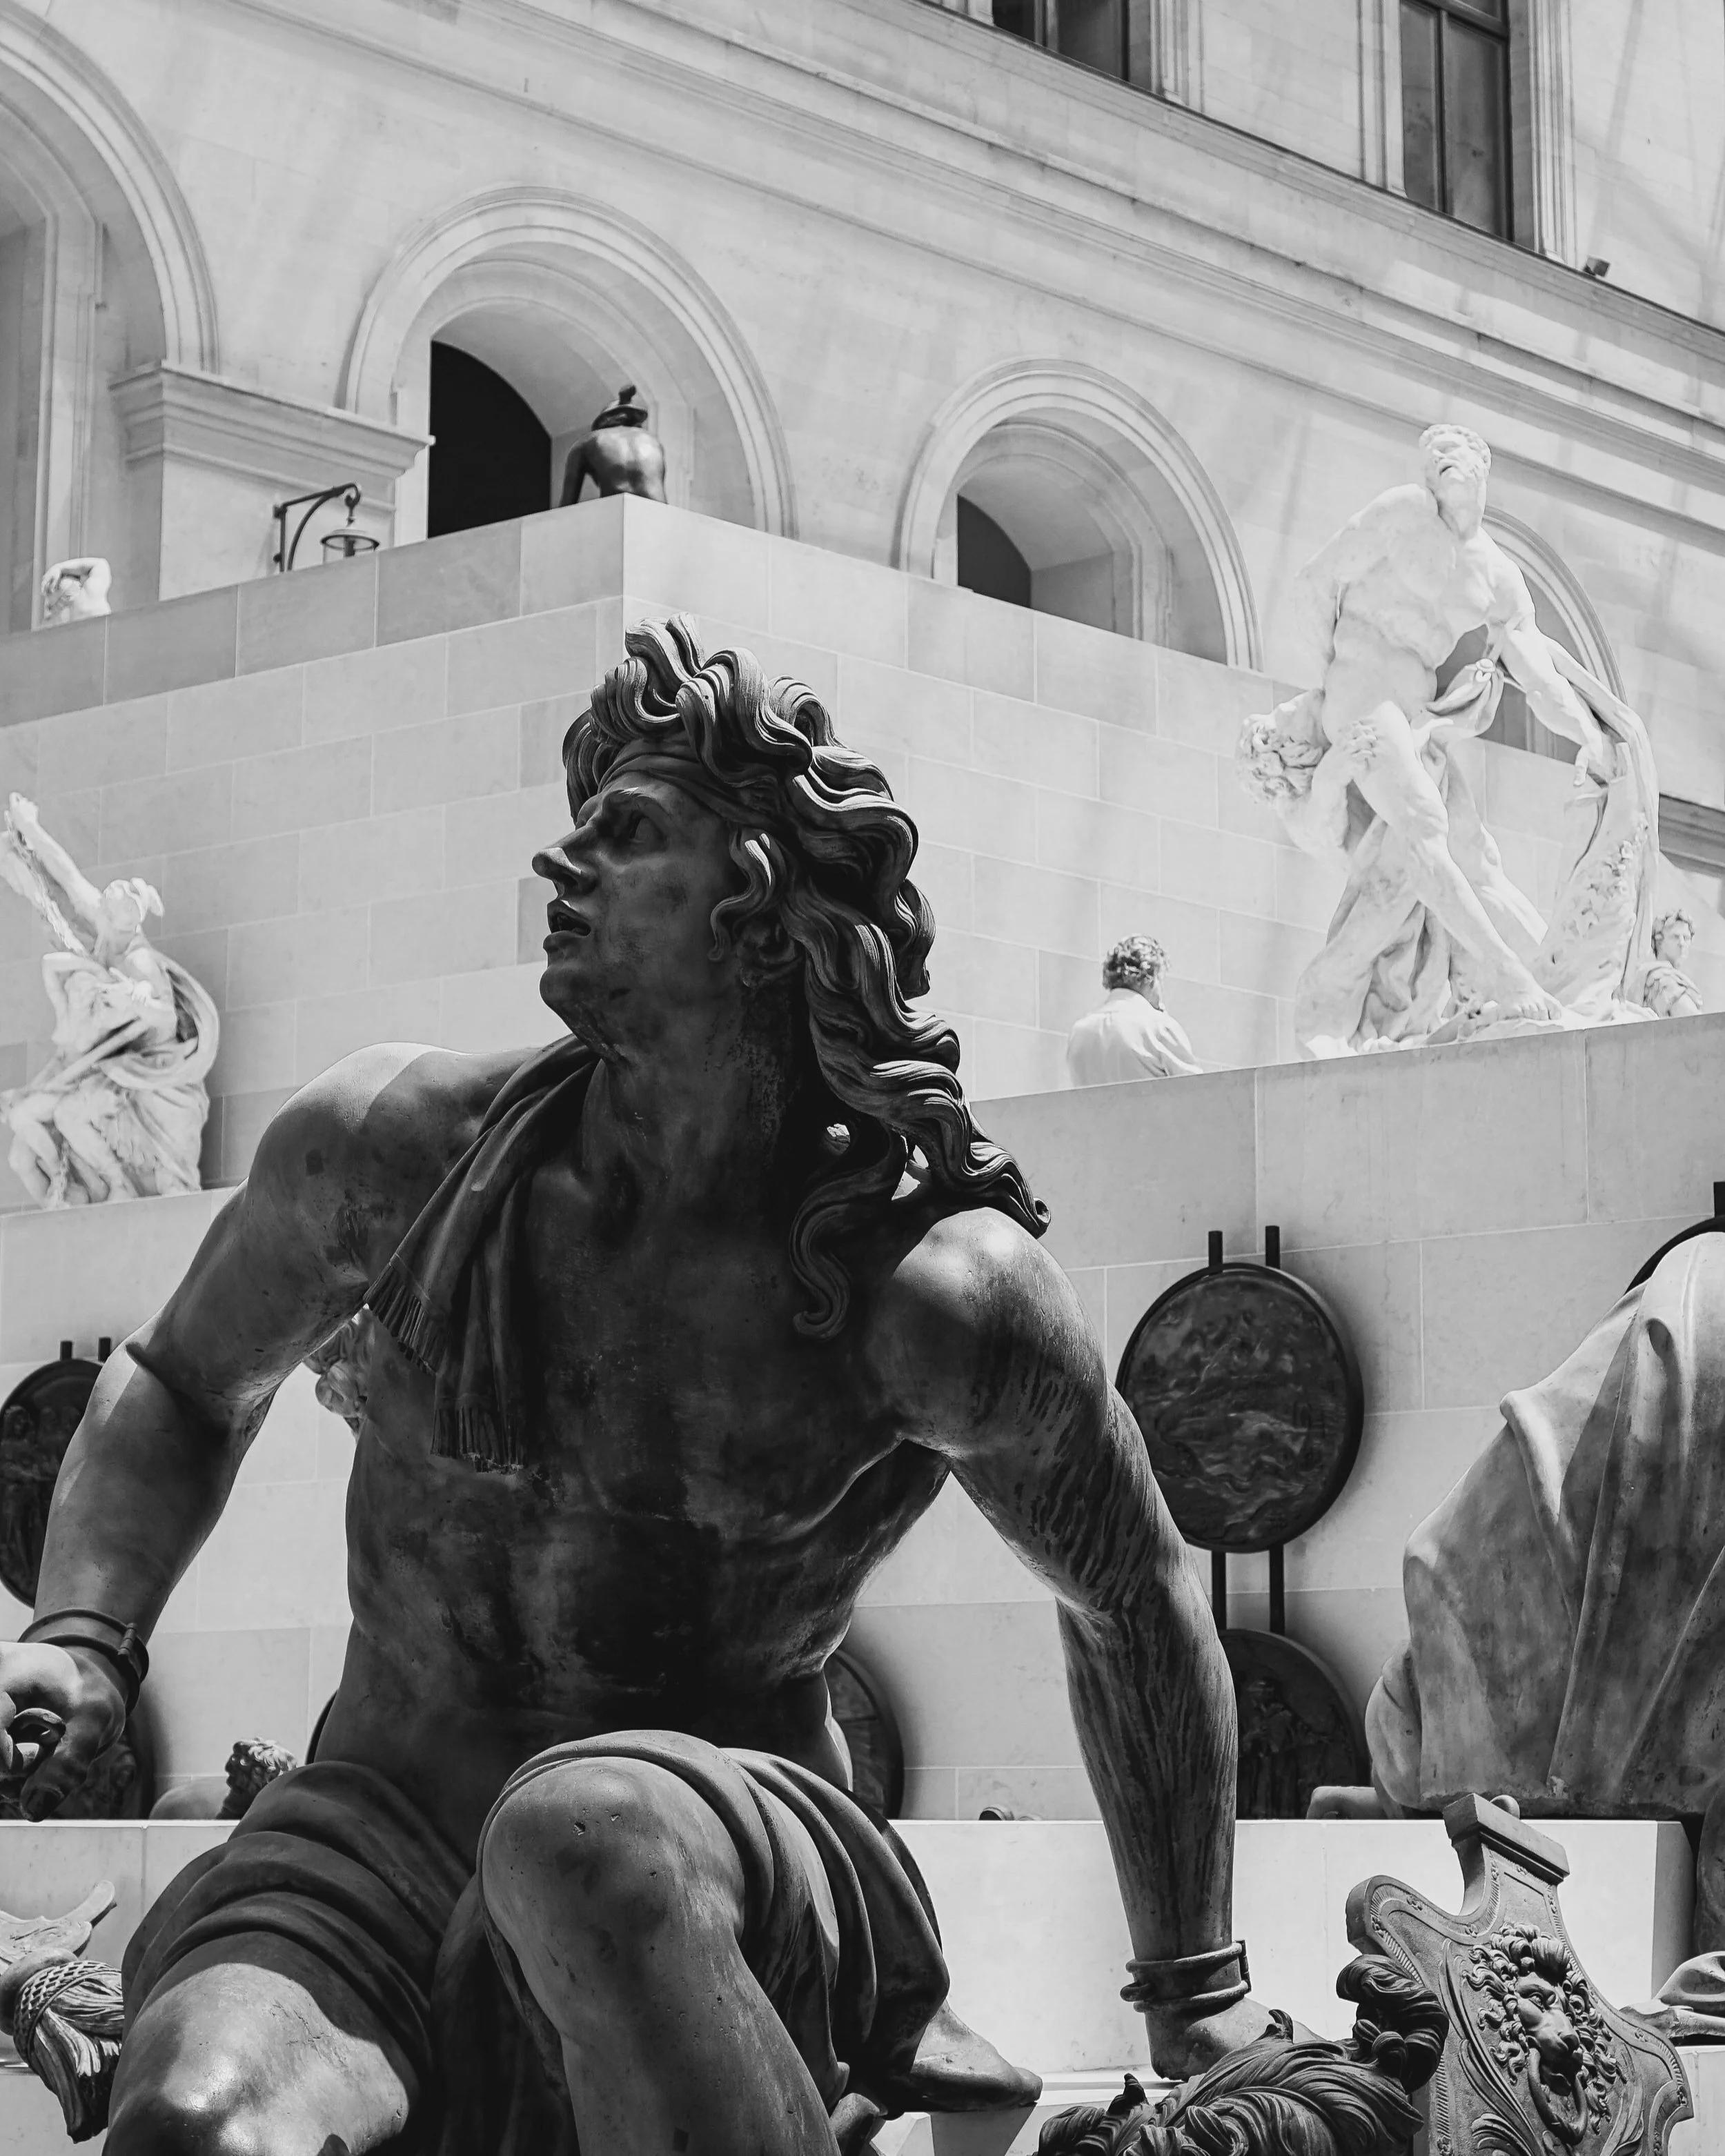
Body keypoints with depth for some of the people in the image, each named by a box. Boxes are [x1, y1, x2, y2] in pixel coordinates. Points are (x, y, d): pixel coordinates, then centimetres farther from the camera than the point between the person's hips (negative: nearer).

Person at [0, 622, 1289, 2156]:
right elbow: (183, 1392, 19)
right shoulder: (390, 1150, -2)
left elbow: (1137, 1606, 6)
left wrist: (1199, 2000, 14)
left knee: (586, 1833, -40)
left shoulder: (938, 1290, -11)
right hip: (378, 1846, 1)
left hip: (726, 1888, -1)